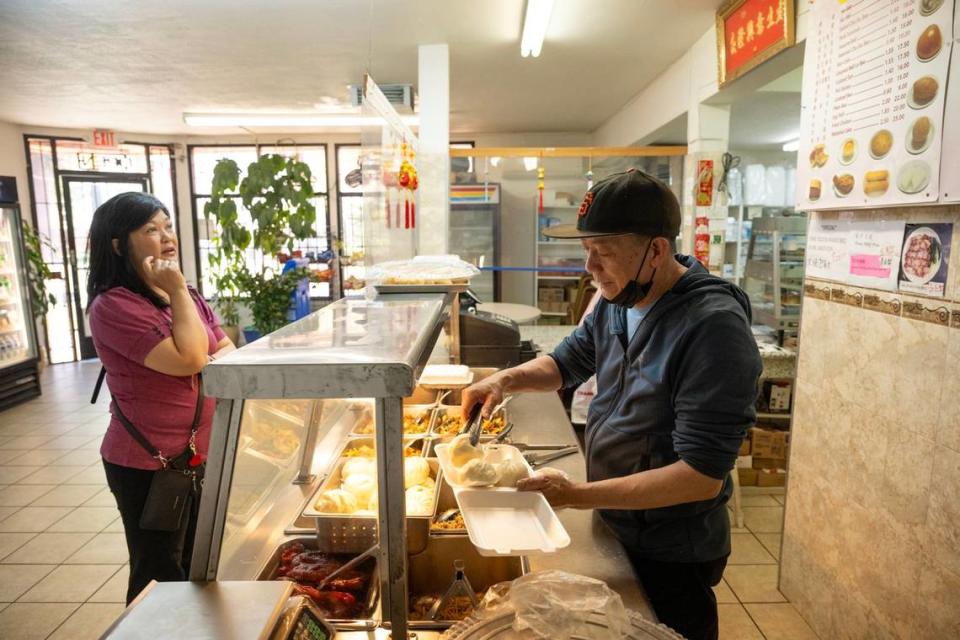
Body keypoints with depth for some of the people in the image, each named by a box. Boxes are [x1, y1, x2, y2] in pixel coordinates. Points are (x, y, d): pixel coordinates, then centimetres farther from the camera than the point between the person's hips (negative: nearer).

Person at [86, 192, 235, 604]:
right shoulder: (113, 305, -18)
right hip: (149, 465, -8)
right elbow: (191, 358, -27)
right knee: (159, 579, 9)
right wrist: (178, 292, -21)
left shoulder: (187, 297, 8)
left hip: (202, 456, 8)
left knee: (195, 568, 24)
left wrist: (205, 366, -15)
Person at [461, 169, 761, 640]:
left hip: (672, 556, -7)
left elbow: (702, 476, -29)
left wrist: (580, 495, -30)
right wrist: (507, 380, -9)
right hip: (615, 528, 7)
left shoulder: (714, 327, -28)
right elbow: (567, 363, 10)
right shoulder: (617, 301, -4)